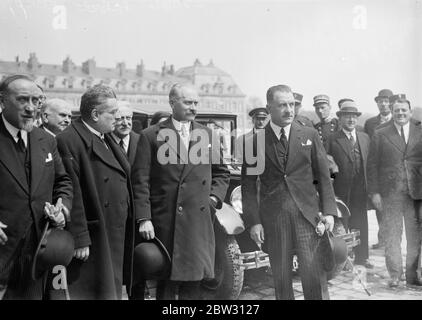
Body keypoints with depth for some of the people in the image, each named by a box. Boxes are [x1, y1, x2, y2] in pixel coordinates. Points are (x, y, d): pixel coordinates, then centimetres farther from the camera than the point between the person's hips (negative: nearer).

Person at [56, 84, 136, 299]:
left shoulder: (106, 139, 14)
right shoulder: (69, 141, -14)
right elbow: (73, 193, -18)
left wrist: (143, 218, 12)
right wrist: (80, 239, -19)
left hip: (117, 237, 8)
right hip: (94, 239, -8)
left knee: (112, 291, 16)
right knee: (93, 293, 2)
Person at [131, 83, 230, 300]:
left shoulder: (207, 134, 12)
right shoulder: (151, 136, 0)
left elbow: (221, 173, 21)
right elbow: (140, 181, -4)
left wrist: (214, 197, 4)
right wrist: (144, 218, -11)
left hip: (199, 220, 3)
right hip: (164, 221, -3)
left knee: (193, 281, 8)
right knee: (166, 281, 4)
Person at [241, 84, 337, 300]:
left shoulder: (309, 135, 7)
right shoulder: (256, 142, 3)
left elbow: (323, 177, 7)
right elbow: (248, 185, 3)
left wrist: (329, 211, -2)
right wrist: (253, 221, -4)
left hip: (307, 214, 0)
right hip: (273, 218, 0)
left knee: (314, 273, -2)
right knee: (281, 278, 8)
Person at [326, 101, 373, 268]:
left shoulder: (365, 137, 11)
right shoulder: (332, 139, -6)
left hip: (360, 189, 4)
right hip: (340, 190, -4)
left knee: (361, 223, 12)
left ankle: (362, 257, 25)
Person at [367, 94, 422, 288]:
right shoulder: (380, 135, 3)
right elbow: (372, 165, 2)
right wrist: (374, 192, -4)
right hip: (390, 194, -1)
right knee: (392, 236, 5)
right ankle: (394, 275, 16)